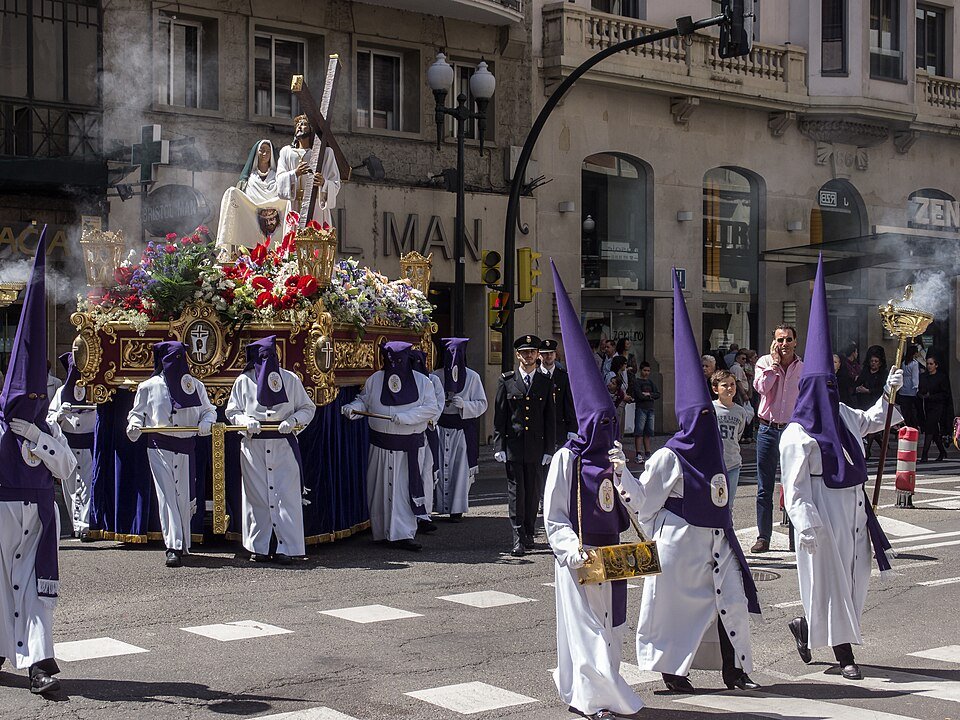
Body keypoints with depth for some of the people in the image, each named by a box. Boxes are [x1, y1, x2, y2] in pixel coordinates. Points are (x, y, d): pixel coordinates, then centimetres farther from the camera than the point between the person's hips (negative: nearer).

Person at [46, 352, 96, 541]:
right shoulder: (62, 391, 9)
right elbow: (50, 419, 9)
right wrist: (60, 414, -11)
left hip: (89, 446, -3)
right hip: (67, 446, 3)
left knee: (87, 486, -10)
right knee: (70, 488, 5)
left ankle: (85, 525, -12)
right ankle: (76, 524, 13)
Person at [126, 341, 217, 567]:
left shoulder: (195, 385, 9)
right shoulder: (149, 387, 5)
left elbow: (208, 410, 13)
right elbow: (137, 412, 12)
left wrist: (206, 422, -9)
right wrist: (134, 425, -9)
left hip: (187, 447, 2)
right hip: (160, 447, -2)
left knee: (184, 497, 6)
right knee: (167, 495, -9)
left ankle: (183, 545, 21)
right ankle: (173, 547, -13)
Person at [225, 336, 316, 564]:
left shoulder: (290, 379, 5)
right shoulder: (244, 381, 5)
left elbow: (308, 408, 9)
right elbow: (231, 412, 10)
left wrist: (293, 420, -10)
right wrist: (246, 421, -10)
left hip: (284, 445, 0)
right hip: (253, 446, 0)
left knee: (286, 494, -5)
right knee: (257, 495, 2)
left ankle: (285, 548, -1)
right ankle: (259, 547, 12)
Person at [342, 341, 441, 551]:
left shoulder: (422, 382, 0)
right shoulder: (375, 380, 7)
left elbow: (432, 408, -6)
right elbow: (363, 400, 13)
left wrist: (406, 417, -18)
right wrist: (352, 408, -9)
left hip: (410, 447, -2)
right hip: (381, 445, 2)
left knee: (405, 489, -7)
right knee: (380, 489, 5)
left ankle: (403, 534, -7)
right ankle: (382, 533, 16)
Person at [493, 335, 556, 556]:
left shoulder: (546, 383, 7)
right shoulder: (507, 381, 3)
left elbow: (550, 419, 8)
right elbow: (499, 416, 3)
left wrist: (549, 449, 3)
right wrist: (499, 446, -3)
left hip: (536, 446, 2)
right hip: (513, 445, -2)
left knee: (533, 492, 6)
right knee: (516, 492, -4)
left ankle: (529, 534, 19)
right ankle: (518, 540, -4)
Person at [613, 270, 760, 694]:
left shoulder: (711, 453, 9)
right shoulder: (668, 457, -12)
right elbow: (644, 500, -13)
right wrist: (621, 471, -24)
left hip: (715, 539, 7)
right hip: (680, 540, -7)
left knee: (732, 599, 4)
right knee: (679, 602, 1)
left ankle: (733, 669, 13)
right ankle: (672, 670, 15)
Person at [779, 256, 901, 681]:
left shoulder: (842, 415, 10)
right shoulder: (797, 434, -14)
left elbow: (871, 422, 31)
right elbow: (794, 486, -16)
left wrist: (888, 393, 19)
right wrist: (805, 523, -23)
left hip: (852, 507, 9)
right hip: (822, 513, -9)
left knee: (854, 576, 11)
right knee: (829, 578, -1)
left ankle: (806, 627, 27)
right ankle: (844, 654, 6)